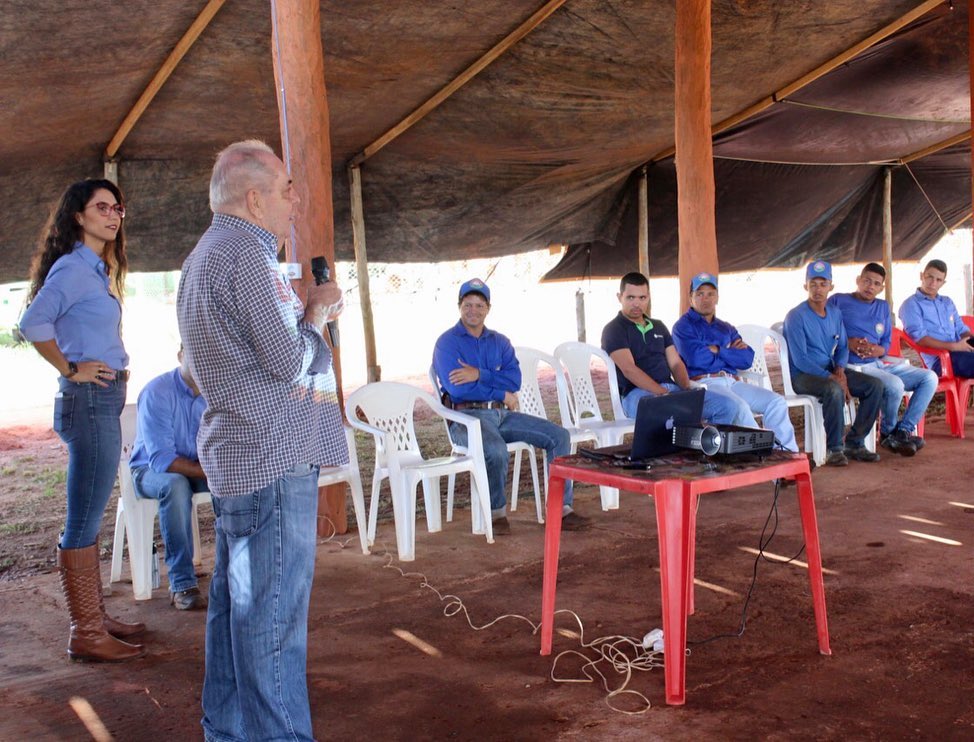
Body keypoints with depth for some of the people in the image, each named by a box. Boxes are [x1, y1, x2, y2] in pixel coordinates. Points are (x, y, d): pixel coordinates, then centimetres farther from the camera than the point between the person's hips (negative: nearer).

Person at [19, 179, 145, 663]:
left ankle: (95, 618, 25)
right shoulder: (74, 267, -12)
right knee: (83, 522, -3)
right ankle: (85, 635, 4)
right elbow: (33, 323, -24)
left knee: (88, 518, 15)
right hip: (91, 402, -10)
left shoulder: (96, 271, 16)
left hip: (102, 403, 10)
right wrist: (71, 370, -15)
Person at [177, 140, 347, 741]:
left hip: (237, 454, 11)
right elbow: (289, 361, -17)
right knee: (274, 607, -4)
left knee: (236, 596, 17)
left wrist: (304, 310, 10)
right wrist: (316, 313, -1)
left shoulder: (207, 254, 19)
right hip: (273, 457, -11)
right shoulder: (247, 254, -16)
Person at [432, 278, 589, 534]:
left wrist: (479, 375, -16)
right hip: (467, 416, -6)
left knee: (559, 436, -8)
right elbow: (457, 388, -15)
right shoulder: (447, 343, 0)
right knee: (496, 450, -36)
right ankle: (495, 513, -11)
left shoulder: (500, 342, 16)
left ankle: (562, 509, -5)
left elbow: (514, 380, 0)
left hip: (502, 414, 6)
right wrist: (501, 394, -7)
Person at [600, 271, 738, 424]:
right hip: (638, 393, -7)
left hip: (672, 388, 7)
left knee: (727, 406, -14)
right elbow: (629, 369, -13)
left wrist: (687, 391, -5)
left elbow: (675, 363, 17)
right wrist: (665, 394, -22)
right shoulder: (613, 330, 1)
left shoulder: (658, 327, 23)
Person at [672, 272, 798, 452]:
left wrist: (716, 350, -2)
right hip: (702, 383, -6)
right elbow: (696, 358, -13)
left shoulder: (727, 328, 24)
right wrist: (728, 349, 3)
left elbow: (747, 359, 9)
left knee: (776, 401, -13)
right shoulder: (683, 326, 7)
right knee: (739, 406, -34)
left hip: (732, 382, 6)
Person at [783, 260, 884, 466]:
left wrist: (840, 369, -7)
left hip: (831, 371, 7)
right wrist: (831, 378, -22)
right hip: (803, 375, -7)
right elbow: (800, 359, -18)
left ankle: (854, 443, -3)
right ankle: (834, 449, -23)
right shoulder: (796, 316, -13)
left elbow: (842, 347, 16)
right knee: (834, 389, -36)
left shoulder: (835, 313, 10)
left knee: (875, 385, -9)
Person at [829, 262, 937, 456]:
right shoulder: (838, 301, 3)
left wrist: (875, 350, -6)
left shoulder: (883, 308, 21)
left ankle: (903, 431, -10)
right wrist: (847, 343, -17)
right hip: (855, 368, -7)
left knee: (929, 378, -7)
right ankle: (888, 433, -5)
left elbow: (886, 345, 17)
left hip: (880, 364, 7)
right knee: (895, 385, -32)